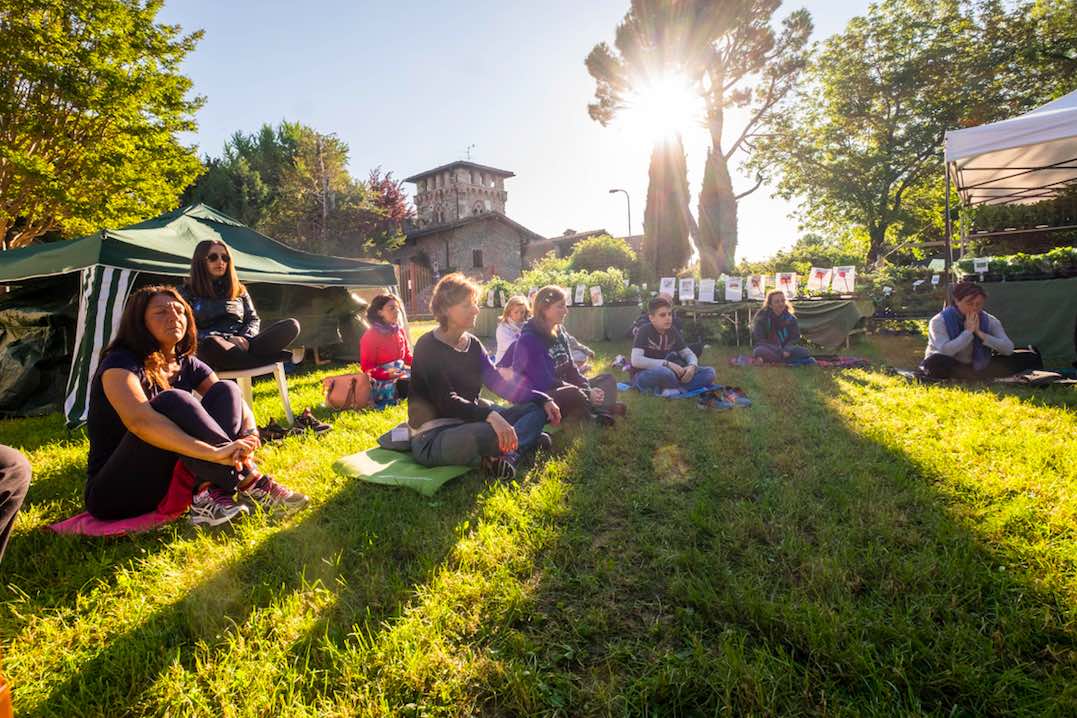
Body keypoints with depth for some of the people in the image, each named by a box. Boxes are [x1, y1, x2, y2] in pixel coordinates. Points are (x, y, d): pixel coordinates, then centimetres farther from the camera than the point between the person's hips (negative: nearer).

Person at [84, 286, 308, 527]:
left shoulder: (188, 365, 6)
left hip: (169, 482, 6)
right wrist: (214, 453, -44)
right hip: (115, 494, -6)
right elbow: (138, 420, -34)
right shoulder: (120, 364, -14)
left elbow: (234, 402, -3)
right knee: (172, 402, -29)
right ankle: (248, 482, -30)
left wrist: (249, 436, -27)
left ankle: (211, 494, -28)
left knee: (225, 390, -11)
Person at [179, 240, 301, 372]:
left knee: (291, 325, -18)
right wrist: (227, 339, -15)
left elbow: (253, 319, 17)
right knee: (211, 345, -42)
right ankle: (284, 357, -33)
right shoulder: (187, 293, 11)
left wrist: (245, 337, -7)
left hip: (244, 345, 3)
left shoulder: (238, 290, 22)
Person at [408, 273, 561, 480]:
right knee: (492, 432, -39)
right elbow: (446, 401, -25)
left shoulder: (472, 344, 8)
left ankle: (508, 453, -21)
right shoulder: (428, 347, -14)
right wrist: (490, 415, -41)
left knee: (536, 409, 1)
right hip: (433, 439, -8)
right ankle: (526, 441, -7)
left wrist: (542, 399, -5)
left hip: (468, 423, 8)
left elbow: (499, 383, 7)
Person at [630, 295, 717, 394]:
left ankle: (672, 390, -23)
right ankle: (683, 387, -11)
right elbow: (636, 361, -28)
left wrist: (692, 366, -17)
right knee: (663, 372, -42)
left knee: (709, 372, -8)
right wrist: (667, 364, -30)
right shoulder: (644, 331, -15)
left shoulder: (672, 331, 4)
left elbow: (689, 354, 8)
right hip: (644, 376, -6)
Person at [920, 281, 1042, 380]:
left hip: (978, 367, 4)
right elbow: (945, 351, -33)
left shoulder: (989, 321, -3)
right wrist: (968, 331, -27)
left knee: (1027, 358, -1)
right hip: (951, 368, -4)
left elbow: (1008, 349, -12)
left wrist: (979, 333, -20)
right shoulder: (939, 321, -18)